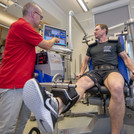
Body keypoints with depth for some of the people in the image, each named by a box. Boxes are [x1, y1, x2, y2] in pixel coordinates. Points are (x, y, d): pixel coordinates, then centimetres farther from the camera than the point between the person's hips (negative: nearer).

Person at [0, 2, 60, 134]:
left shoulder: (24, 26, 20)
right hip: (13, 84, -10)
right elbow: (46, 45, -8)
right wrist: (54, 39, 13)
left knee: (24, 119, 20)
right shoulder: (22, 25, -12)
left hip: (24, 82, 10)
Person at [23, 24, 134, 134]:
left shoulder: (115, 43, 21)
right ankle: (56, 105, -61)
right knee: (81, 83, -33)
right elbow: (85, 61, 29)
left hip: (111, 70, -2)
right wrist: (81, 72, 14)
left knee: (117, 88, -39)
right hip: (95, 71, 2)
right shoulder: (91, 47, 28)